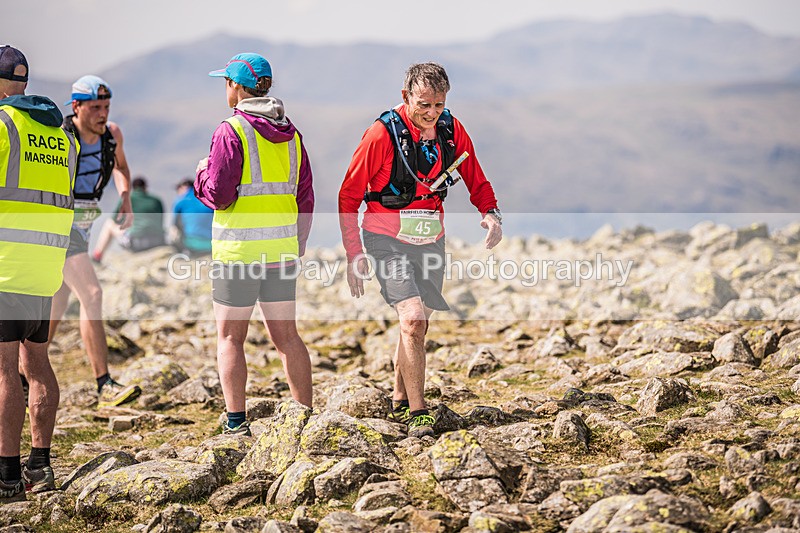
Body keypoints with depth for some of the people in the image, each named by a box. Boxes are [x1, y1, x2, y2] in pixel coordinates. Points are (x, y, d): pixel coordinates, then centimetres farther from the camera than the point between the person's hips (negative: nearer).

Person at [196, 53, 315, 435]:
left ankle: (236, 424, 0)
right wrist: (297, 248, 20)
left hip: (239, 250, -6)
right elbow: (305, 197, 11)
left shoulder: (231, 132, -11)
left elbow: (219, 195, -14)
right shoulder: (290, 134, 9)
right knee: (286, 335, 12)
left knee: (230, 337, 3)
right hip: (282, 248, 6)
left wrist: (203, 174, 7)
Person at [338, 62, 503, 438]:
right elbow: (349, 196, -9)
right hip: (387, 239, -5)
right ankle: (417, 412, -10)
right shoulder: (383, 133, -16)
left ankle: (400, 402, 32)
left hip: (430, 241, 5)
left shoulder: (451, 130, -2)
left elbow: (476, 181, 11)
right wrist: (354, 255, -11)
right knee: (413, 319, -18)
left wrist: (490, 213, -11)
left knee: (417, 324, 14)